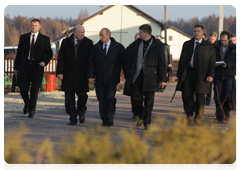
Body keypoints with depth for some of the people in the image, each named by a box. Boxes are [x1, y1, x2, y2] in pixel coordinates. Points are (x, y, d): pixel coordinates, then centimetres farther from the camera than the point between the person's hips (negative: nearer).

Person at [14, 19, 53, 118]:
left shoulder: (45, 39, 6)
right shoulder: (24, 37, 11)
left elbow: (49, 53, 5)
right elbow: (19, 52, 11)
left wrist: (45, 62, -15)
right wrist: (16, 67, 8)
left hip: (37, 66, -1)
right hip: (24, 65, 2)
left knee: (35, 89, -3)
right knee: (23, 87, -3)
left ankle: (32, 110, 6)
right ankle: (26, 103, 26)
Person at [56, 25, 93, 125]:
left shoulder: (88, 43, 3)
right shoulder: (66, 42, 5)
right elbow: (61, 58, 3)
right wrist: (59, 72, -7)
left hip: (82, 75, -1)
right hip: (68, 74, 1)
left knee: (82, 95, -6)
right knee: (69, 97, 1)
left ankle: (81, 112, 23)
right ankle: (73, 118, 9)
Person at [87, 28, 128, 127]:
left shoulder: (118, 47, 3)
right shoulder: (96, 48, 10)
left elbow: (124, 63, 3)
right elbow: (91, 63, 8)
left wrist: (127, 77, -3)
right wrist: (90, 76, -4)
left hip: (113, 80, -3)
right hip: (100, 80, 3)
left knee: (110, 97, -18)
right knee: (102, 100, 1)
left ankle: (110, 119, -6)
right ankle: (105, 121, 11)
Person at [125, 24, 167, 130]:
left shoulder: (158, 45, -2)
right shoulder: (136, 44, 10)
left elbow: (162, 63, -2)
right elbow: (130, 59, 14)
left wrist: (162, 79, -8)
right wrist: (128, 75, 9)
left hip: (150, 77, -3)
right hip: (137, 75, 3)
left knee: (149, 101, 0)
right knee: (135, 98, -2)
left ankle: (147, 122, 11)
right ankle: (140, 116, 24)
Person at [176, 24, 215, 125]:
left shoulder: (209, 46, 6)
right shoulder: (187, 44, 13)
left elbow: (212, 63, 3)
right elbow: (182, 60, 13)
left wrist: (211, 75, -9)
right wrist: (179, 74, 5)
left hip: (202, 74, -2)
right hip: (188, 72, 2)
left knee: (200, 97, 2)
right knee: (186, 95, -2)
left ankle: (198, 117, 19)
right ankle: (189, 115, 19)